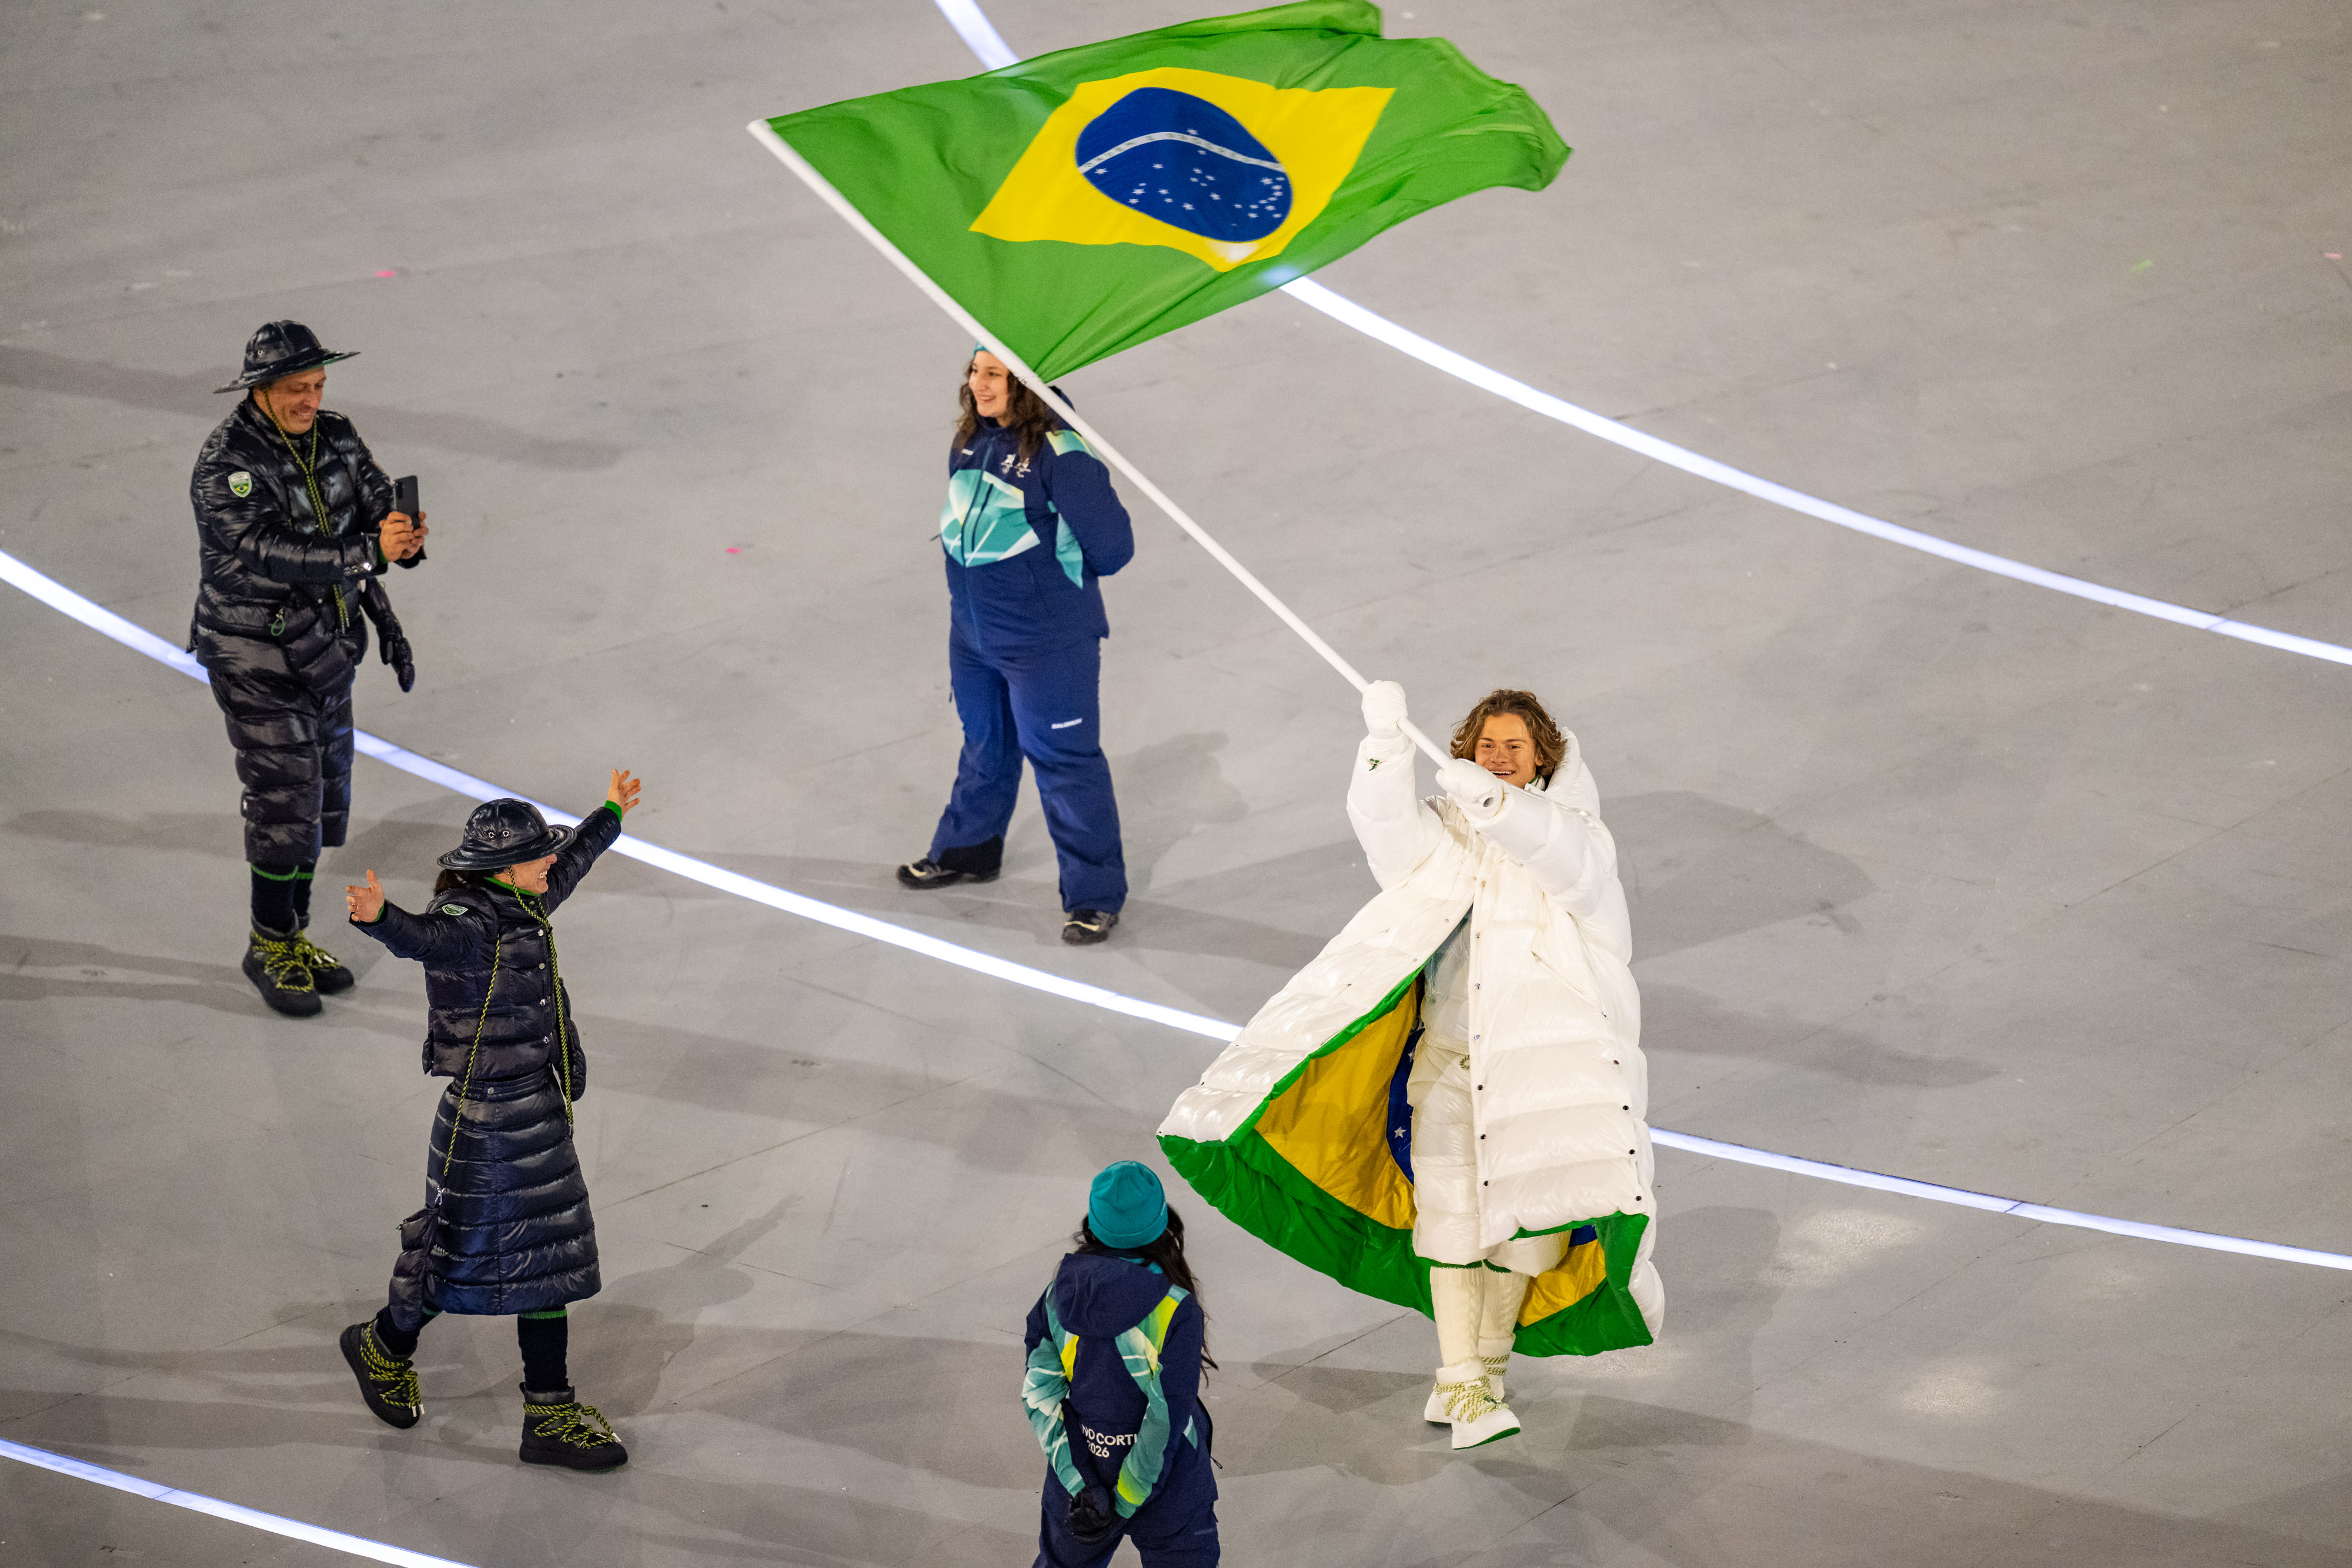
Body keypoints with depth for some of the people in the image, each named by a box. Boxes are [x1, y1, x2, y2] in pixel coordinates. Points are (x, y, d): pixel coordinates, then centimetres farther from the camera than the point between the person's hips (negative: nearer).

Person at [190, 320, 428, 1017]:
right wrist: (367, 553, -42)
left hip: (327, 645, 7)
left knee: (324, 796, 14)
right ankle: (269, 946, 13)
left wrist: (403, 536, -25)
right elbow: (271, 556, -33)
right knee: (285, 801, -4)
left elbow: (378, 506, -2)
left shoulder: (335, 439, -1)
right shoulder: (227, 464, -23)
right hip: (256, 656, -7)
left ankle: (297, 934, 30)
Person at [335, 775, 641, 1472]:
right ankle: (384, 1347, 35)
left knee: (549, 1260, 11)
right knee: (464, 1254, 6)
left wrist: (610, 816, 43)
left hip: (539, 1110, 9)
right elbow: (422, 938, -43)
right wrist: (377, 917, -65)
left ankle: (551, 1414, 17)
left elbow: (569, 866, 28)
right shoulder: (467, 922, -21)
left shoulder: (520, 905, 7)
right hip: (486, 1118, -9)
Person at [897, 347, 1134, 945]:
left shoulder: (1059, 452, -25)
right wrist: (980, 575, 11)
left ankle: (1095, 895, 13)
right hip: (973, 628, 8)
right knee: (985, 744, 27)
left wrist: (1060, 579, -3)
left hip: (1046, 643, -8)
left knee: (1064, 760, 2)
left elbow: (1112, 546, -20)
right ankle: (968, 849, 48)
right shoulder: (969, 440, -1)